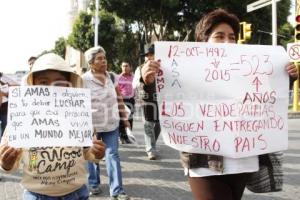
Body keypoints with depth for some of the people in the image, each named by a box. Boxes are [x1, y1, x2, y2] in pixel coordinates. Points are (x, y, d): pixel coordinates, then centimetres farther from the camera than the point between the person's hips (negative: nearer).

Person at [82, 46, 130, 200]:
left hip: (111, 124, 3)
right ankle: (93, 184, 31)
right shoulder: (84, 80, -10)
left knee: (113, 155, 0)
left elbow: (118, 98, 11)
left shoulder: (112, 77, 4)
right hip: (92, 125, -3)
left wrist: (124, 118, 11)